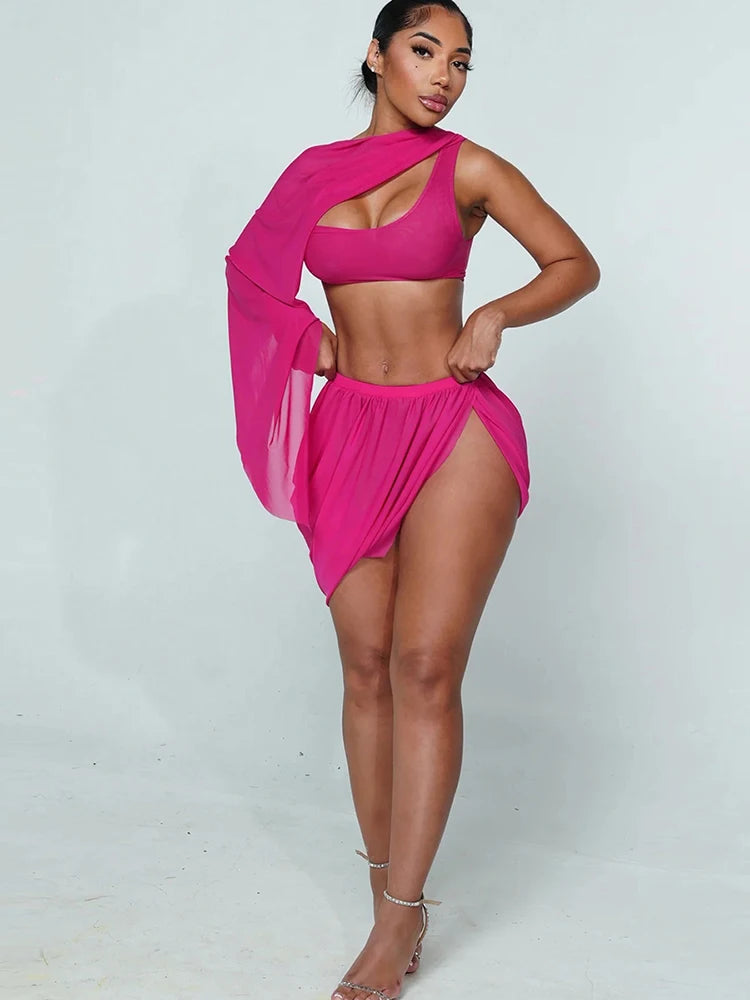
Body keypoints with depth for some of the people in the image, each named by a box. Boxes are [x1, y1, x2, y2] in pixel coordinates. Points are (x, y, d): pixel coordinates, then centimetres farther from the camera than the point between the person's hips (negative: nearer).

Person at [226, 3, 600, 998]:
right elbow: (252, 263, 25)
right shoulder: (316, 170, 9)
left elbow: (576, 264, 7)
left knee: (426, 665, -10)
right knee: (367, 663, 4)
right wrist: (309, 329, 7)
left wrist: (496, 313, -10)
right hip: (353, 431, 3)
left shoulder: (467, 169, 1)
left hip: (455, 430, -3)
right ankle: (389, 895, 14)